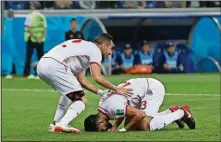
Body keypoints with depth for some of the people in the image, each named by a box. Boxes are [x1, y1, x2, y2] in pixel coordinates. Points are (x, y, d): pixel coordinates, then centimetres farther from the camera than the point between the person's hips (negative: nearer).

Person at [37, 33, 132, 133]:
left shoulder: (84, 47, 32)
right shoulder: (95, 50, 6)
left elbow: (81, 80, 31)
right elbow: (97, 78, -7)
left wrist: (102, 93, 29)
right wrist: (116, 89, 5)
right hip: (55, 66, -9)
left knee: (69, 92, 33)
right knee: (81, 101, -4)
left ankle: (55, 124, 26)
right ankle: (62, 125, -25)